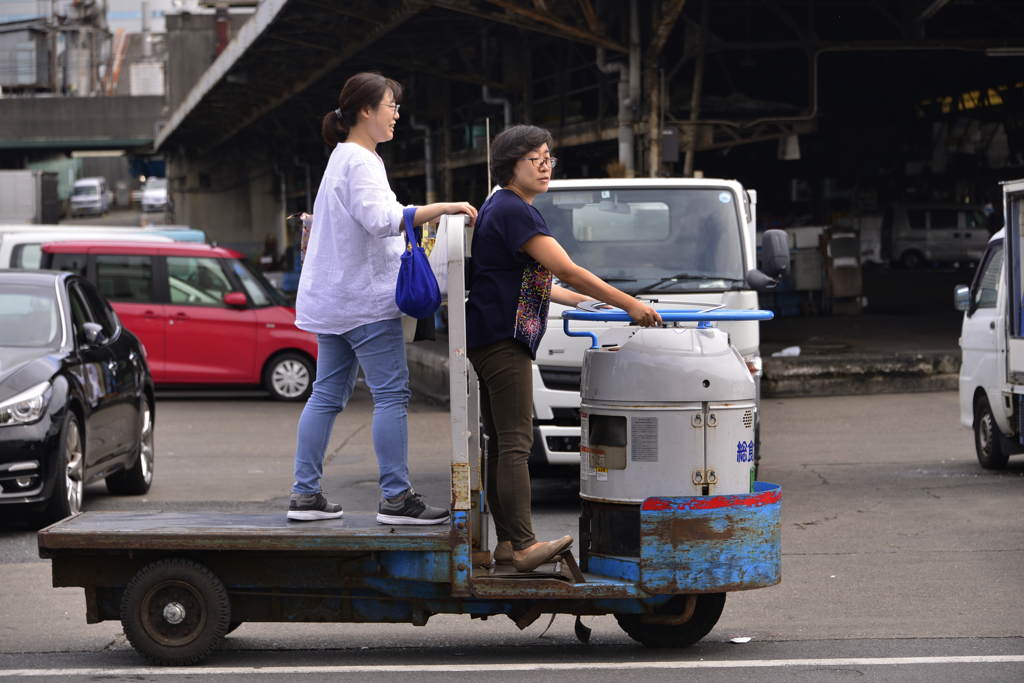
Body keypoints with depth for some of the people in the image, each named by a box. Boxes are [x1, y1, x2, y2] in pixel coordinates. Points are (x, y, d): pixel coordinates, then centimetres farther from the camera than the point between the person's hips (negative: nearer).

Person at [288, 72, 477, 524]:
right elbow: (381, 218, -28)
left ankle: (305, 495, 10)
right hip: (366, 299, -11)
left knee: (328, 394, 10)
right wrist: (444, 208, -28)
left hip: (332, 299, 11)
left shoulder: (344, 157, 19)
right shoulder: (360, 161, -14)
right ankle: (396, 497, -9)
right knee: (391, 395, -8)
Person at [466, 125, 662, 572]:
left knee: (503, 443, 10)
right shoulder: (513, 211, -13)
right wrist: (630, 305, -13)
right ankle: (523, 547, -18)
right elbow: (568, 271, -17)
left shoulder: (500, 209, 20)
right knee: (515, 443, -14)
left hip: (490, 339, 11)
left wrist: (580, 300, 26)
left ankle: (506, 543, 11)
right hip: (503, 338, -11)